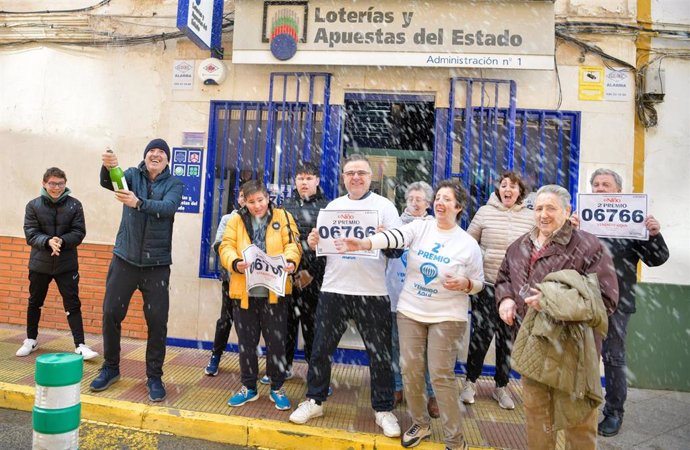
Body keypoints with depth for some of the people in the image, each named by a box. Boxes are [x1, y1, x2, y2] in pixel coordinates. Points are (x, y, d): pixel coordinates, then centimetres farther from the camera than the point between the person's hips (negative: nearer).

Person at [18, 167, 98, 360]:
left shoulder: (74, 205, -5)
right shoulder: (33, 205, -3)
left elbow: (79, 232, -7)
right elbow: (30, 234, -8)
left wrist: (62, 241, -25)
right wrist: (48, 241, -26)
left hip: (67, 264, -2)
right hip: (39, 264, 2)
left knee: (73, 304, -2)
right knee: (35, 303, 18)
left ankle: (80, 345, 1)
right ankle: (31, 340, 37)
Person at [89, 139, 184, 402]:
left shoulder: (174, 184, 0)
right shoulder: (132, 175, 5)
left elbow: (168, 207, -20)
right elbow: (108, 183, -16)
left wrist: (138, 203, -37)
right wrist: (108, 168, -38)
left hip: (157, 263, -1)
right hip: (125, 258, 2)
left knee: (157, 320, -1)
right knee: (111, 313, 6)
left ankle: (154, 376, 16)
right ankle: (111, 368, 28)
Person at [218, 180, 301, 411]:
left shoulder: (283, 217, 4)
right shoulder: (236, 220, 8)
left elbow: (292, 244, -4)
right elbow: (226, 247, -1)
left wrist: (290, 261, -25)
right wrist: (235, 263, -21)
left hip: (274, 292, -1)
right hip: (244, 292, 2)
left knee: (276, 342, 7)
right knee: (246, 342, 13)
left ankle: (277, 388, 25)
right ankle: (249, 387, 30)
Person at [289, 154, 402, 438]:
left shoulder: (384, 206, 1)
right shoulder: (333, 206, 11)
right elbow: (321, 243, 15)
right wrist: (313, 243, -7)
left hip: (373, 293, -3)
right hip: (333, 290, 3)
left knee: (380, 354, 7)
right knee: (320, 349, 11)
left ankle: (383, 409, 24)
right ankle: (315, 401, 29)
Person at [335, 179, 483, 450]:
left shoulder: (468, 244, -5)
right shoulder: (419, 227, -3)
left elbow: (479, 283, 4)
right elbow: (394, 237, -23)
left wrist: (464, 283, -20)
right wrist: (364, 243, -42)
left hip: (447, 317, -2)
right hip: (410, 311, 3)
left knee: (441, 375, -1)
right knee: (410, 370, 8)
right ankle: (421, 424, 31)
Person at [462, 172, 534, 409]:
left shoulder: (530, 217, 3)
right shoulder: (485, 212, -1)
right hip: (486, 285, -2)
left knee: (508, 338, 12)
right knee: (481, 335, 4)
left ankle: (501, 387, 29)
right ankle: (470, 382, 24)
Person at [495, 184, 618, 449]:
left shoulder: (588, 247, -13)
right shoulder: (519, 247, 8)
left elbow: (605, 299, -17)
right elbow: (504, 278, 22)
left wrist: (553, 301, -25)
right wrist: (505, 298, 0)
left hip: (573, 347, -5)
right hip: (531, 344, 6)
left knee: (577, 417, 9)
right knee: (535, 410, 20)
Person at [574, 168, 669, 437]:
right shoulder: (580, 219, 3)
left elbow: (656, 259, 1)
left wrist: (654, 235, -18)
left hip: (615, 303, -2)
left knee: (613, 357, 10)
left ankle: (614, 412, 26)